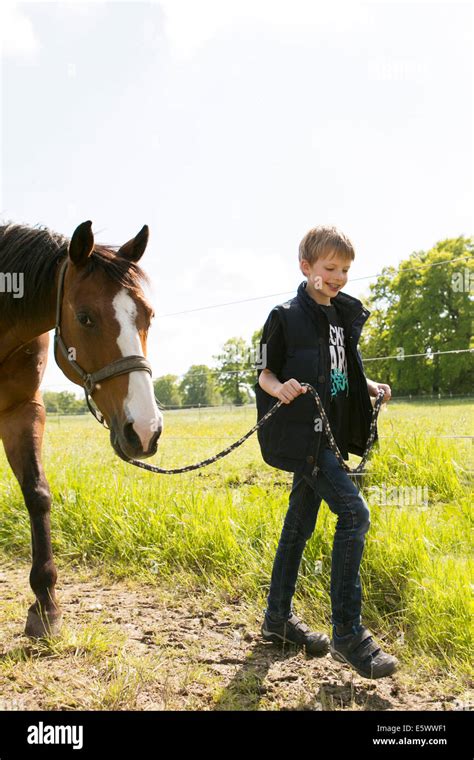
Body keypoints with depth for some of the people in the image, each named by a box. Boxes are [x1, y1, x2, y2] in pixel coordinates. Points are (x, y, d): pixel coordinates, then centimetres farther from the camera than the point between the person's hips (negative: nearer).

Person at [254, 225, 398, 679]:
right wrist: (280, 388, -26)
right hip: (300, 433, -7)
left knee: (300, 523, 12)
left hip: (328, 433, 8)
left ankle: (278, 620, 25)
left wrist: (369, 387, 5)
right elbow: (264, 373, -6)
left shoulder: (345, 316, 13)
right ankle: (347, 634, -6)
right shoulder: (286, 317, -7)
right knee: (353, 512, -15)